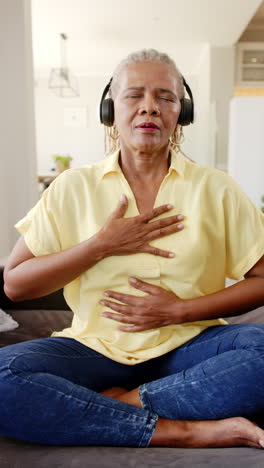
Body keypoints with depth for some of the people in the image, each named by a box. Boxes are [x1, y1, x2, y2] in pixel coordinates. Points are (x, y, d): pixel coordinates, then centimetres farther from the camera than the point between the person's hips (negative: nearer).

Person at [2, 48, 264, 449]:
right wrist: (102, 245, -10)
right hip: (96, 348, 1)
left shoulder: (217, 188, 3)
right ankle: (184, 431, -22)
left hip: (188, 345, 1)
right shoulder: (72, 187, 3)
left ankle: (122, 401, -17)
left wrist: (181, 310, -11)